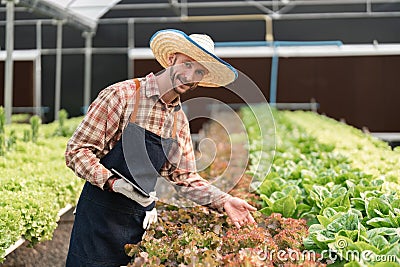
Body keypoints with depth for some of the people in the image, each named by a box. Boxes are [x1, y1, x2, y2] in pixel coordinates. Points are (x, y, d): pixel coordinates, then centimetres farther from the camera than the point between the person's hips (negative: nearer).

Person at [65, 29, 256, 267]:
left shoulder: (180, 120, 8)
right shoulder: (122, 95, -11)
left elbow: (185, 176, 13)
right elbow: (77, 151, -12)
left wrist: (222, 201, -1)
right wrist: (114, 182, -25)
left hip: (142, 219, 5)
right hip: (101, 216, -5)